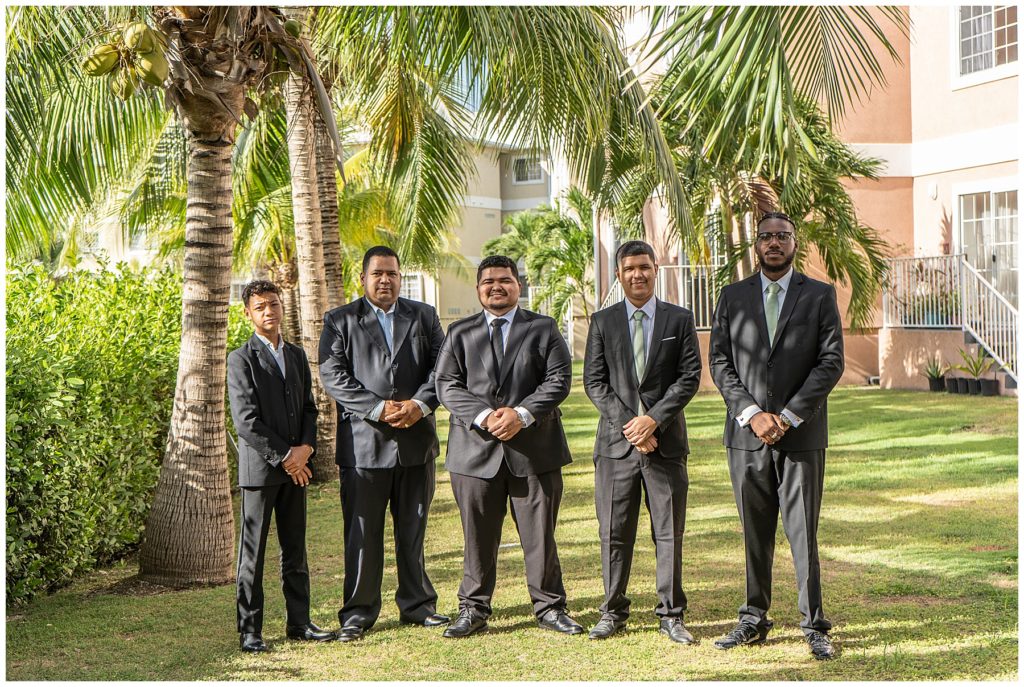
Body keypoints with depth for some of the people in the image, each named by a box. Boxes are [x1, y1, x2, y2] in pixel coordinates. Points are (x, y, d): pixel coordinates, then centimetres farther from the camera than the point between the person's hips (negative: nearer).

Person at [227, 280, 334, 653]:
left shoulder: (297, 355, 15)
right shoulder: (241, 360, -5)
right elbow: (246, 421, -12)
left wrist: (305, 447, -3)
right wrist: (283, 457, -13)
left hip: (295, 466, 6)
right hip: (260, 468, -6)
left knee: (295, 549, 11)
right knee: (253, 552, 0)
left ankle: (298, 622, 19)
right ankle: (250, 630, 8)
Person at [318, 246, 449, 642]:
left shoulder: (424, 316, 14)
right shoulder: (340, 321, 5)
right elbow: (334, 376, -6)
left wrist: (419, 404, -13)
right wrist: (379, 409, -16)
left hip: (416, 440, 3)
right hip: (363, 442, -2)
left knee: (413, 529, 12)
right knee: (362, 533, 2)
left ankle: (416, 604, 23)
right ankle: (358, 613, 11)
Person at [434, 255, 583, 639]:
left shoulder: (543, 329, 9)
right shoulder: (460, 333, 12)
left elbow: (559, 379, -1)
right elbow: (446, 385, 2)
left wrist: (522, 413, -15)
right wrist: (483, 416, -14)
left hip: (535, 448, -1)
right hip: (476, 449, 1)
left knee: (540, 534, 4)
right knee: (478, 536, 6)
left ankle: (549, 607, 17)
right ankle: (473, 610, 17)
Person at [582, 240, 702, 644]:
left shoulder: (679, 320, 6)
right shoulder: (603, 322, 8)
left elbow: (689, 377, -1)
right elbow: (594, 381, 3)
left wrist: (653, 419, -12)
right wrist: (627, 424, -9)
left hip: (666, 440, 0)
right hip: (616, 441, 1)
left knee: (669, 532, 3)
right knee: (614, 532, 5)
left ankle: (671, 614, 12)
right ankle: (613, 611, 16)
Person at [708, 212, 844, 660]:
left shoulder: (820, 296, 5)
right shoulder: (733, 297, 9)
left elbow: (831, 362, -3)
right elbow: (719, 363, 4)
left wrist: (788, 416, -11)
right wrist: (753, 414, -9)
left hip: (801, 435, -2)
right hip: (746, 436, 2)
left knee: (803, 534, 0)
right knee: (754, 535, 8)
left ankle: (814, 626, 9)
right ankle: (754, 620, 18)